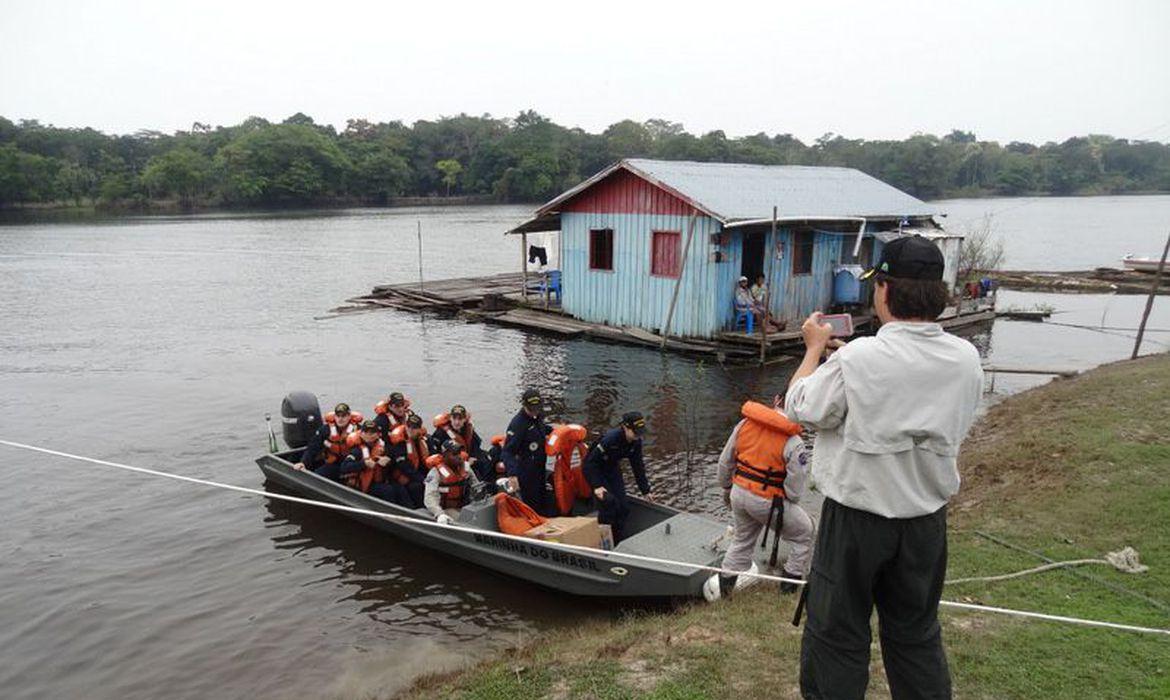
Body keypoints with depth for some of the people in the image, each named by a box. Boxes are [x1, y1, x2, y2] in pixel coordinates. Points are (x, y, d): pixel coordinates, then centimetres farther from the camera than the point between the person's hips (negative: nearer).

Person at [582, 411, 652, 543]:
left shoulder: (636, 442, -12)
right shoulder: (610, 439, -34)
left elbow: (638, 466, 1)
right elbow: (590, 462, -30)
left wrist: (645, 490, 2)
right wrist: (597, 486, -35)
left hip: (613, 470, 7)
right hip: (595, 471, -7)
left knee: (623, 506, -1)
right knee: (609, 501, -23)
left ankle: (616, 542, 13)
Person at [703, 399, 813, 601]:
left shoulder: (745, 424, -2)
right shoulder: (793, 443, -18)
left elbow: (725, 460, 8)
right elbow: (795, 486, -14)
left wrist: (727, 487, 22)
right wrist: (789, 501, 8)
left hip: (739, 494, 6)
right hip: (768, 502, -6)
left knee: (742, 539, 28)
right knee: (805, 534, 18)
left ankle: (723, 583, 30)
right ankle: (791, 582, 25)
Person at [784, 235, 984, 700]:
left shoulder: (858, 359, -23)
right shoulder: (966, 358, -6)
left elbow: (800, 409, -11)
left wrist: (815, 348, 4)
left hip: (857, 517, -5)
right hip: (926, 517, 5)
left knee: (837, 635, 11)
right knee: (917, 634, 22)